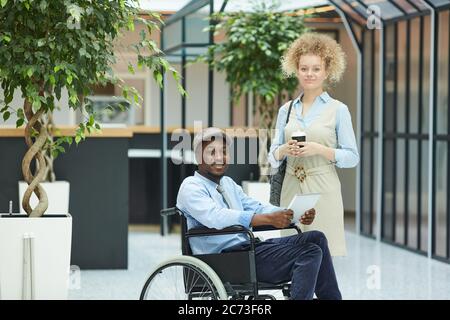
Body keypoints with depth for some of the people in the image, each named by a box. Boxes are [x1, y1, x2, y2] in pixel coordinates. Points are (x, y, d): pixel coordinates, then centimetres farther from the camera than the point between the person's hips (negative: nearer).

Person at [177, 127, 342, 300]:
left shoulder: (228, 183, 24)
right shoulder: (191, 187, -5)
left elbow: (256, 208, 15)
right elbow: (216, 217, -23)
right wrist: (269, 219, -32)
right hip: (226, 257, -9)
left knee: (316, 238, 0)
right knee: (309, 253, -19)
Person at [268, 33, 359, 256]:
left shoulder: (338, 110, 2)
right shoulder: (286, 110, 13)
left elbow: (352, 157, -1)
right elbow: (273, 156, 14)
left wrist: (319, 149, -14)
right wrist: (285, 149, -8)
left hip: (323, 190, -3)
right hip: (291, 190, 3)